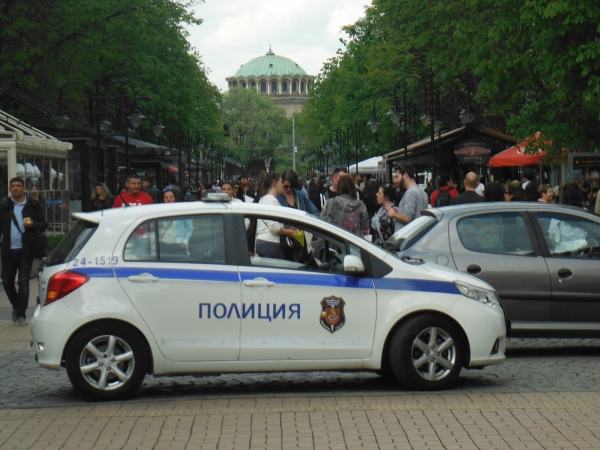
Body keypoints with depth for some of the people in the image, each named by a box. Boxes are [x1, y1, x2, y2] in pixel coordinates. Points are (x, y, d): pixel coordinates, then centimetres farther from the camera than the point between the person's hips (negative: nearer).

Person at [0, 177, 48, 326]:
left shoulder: (34, 206, 4)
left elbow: (43, 225, 4)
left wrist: (32, 224, -16)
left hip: (25, 250, -2)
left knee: (23, 282, -3)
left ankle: (21, 314, 3)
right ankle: (16, 307, 30)